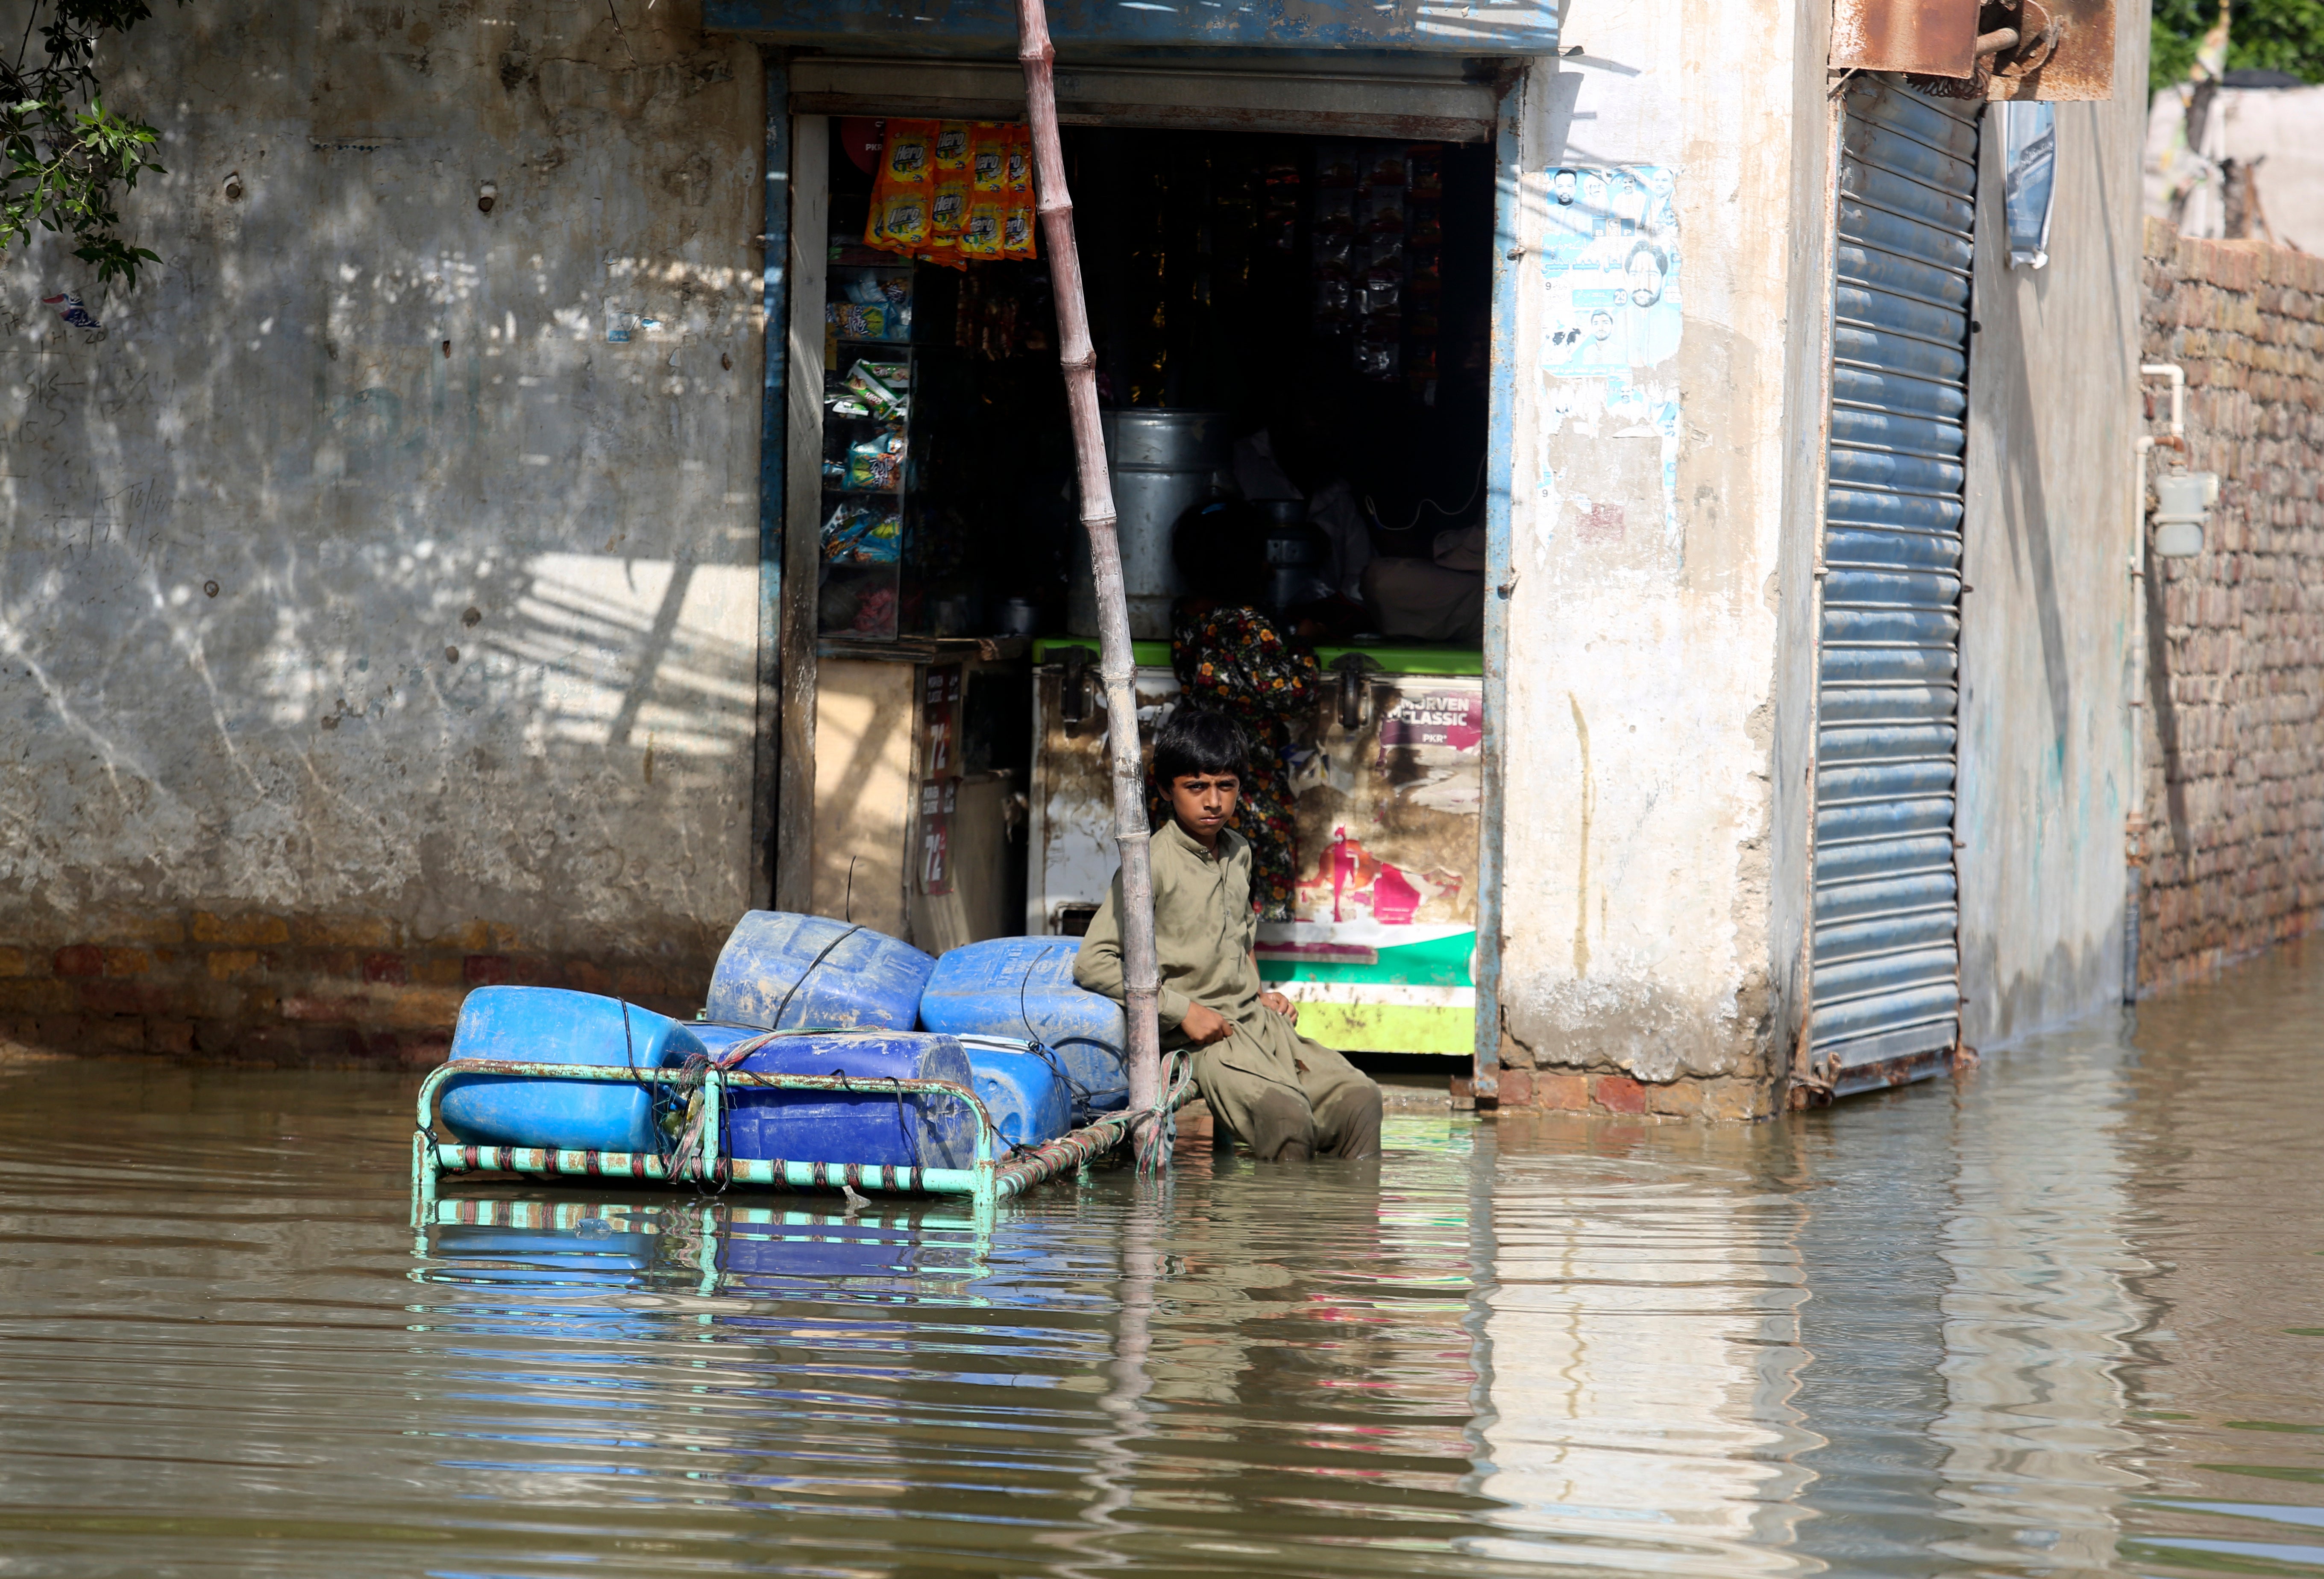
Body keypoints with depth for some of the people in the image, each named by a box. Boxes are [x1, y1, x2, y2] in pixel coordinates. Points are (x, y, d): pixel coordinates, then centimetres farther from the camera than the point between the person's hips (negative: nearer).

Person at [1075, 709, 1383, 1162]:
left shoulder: (1239, 853, 15)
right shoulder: (1154, 864, -9)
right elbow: (1093, 963, -14)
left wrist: (1260, 996, 16)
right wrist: (1182, 1010, -16)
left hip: (1258, 1023, 7)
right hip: (1201, 1038, -7)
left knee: (1358, 1096, -15)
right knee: (1288, 1118, -31)